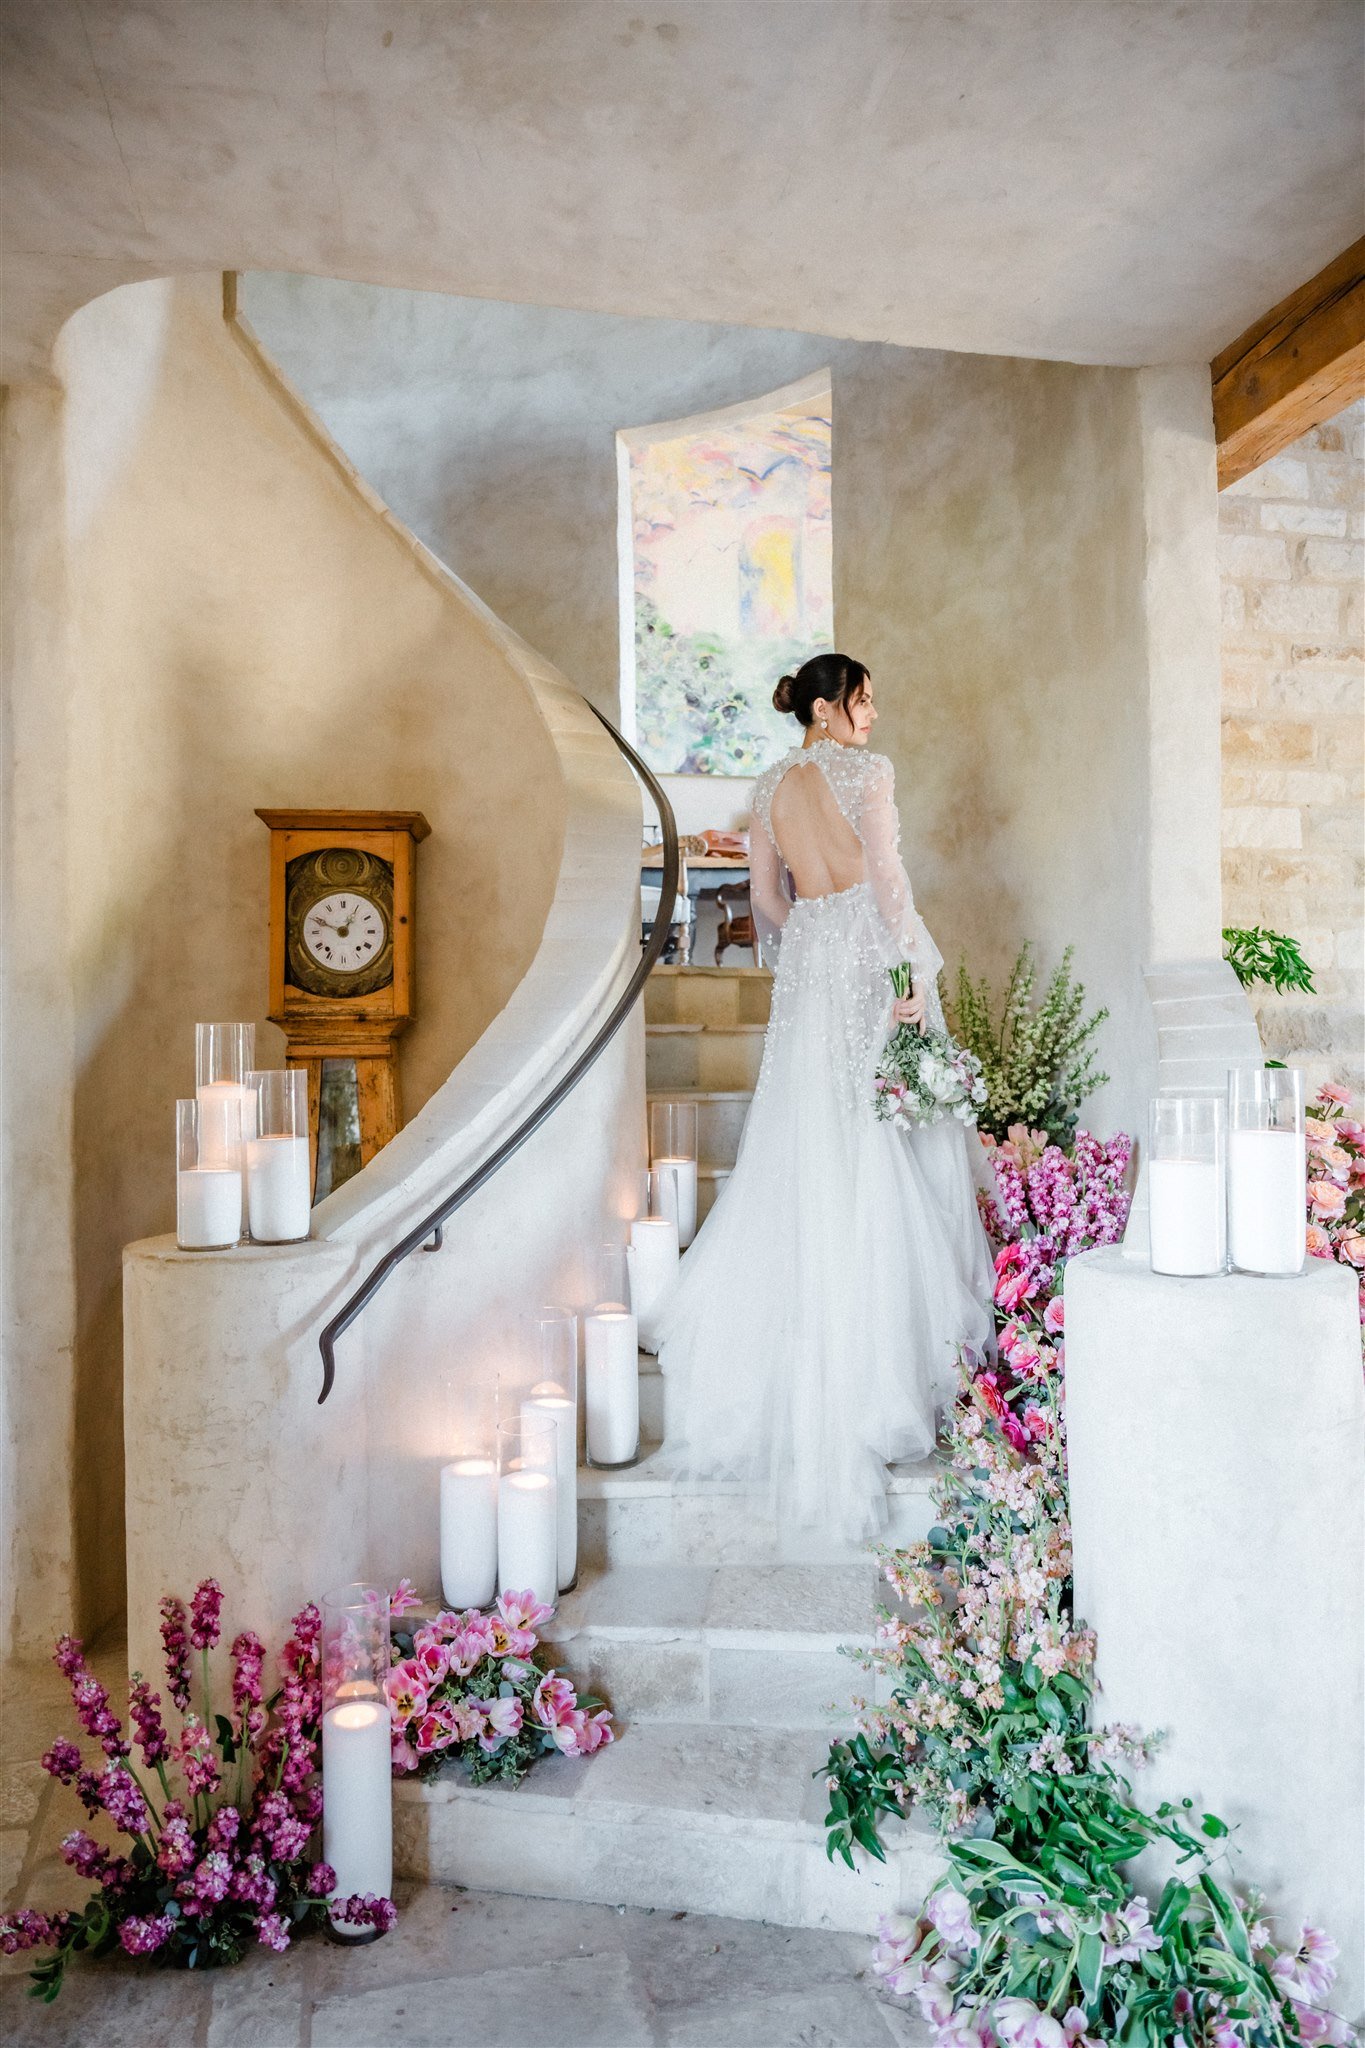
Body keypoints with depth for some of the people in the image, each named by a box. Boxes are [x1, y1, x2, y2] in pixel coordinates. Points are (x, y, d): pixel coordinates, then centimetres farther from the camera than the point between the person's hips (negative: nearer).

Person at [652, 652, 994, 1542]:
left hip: (807, 965, 6)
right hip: (871, 958, -6)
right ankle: (914, 1327, 9)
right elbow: (887, 875, -14)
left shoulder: (772, 786, 13)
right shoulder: (865, 770, -5)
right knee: (890, 1149, 1)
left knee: (812, 1144, 11)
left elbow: (765, 898, 15)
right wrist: (913, 970, -14)